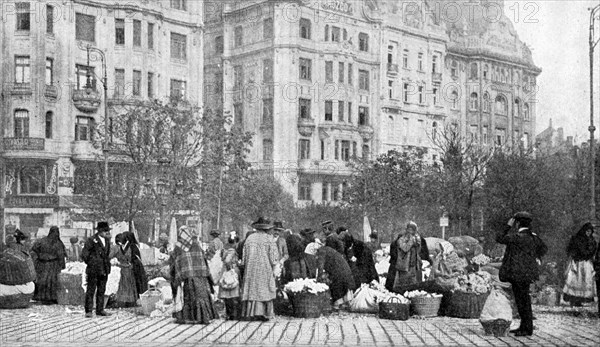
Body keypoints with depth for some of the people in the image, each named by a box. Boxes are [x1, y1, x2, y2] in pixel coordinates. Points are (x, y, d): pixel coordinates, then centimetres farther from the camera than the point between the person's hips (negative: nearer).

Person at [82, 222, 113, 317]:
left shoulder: (107, 240, 10)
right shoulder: (91, 240, -11)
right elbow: (84, 255, -8)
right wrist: (90, 264, -1)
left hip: (104, 270, 6)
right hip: (93, 270, -6)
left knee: (101, 291, 10)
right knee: (91, 290, -2)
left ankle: (100, 310, 16)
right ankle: (88, 311, 2)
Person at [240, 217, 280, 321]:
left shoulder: (249, 238, 5)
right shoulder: (268, 239, -5)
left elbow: (244, 256, 8)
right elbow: (274, 256, -6)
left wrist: (245, 268, 16)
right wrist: (273, 269, 1)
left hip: (250, 269, 3)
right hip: (265, 269, -3)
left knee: (251, 289, 6)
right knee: (263, 290, 1)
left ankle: (249, 313, 3)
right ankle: (262, 313, -2)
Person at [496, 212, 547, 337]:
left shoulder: (517, 237, -20)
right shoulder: (533, 236, 6)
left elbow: (499, 238, -11)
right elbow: (544, 248, 22)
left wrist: (508, 226, -5)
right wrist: (535, 258, 21)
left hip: (519, 274, -9)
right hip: (527, 273, 9)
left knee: (523, 301, -1)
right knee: (523, 300, 17)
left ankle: (528, 329, 6)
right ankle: (524, 326, 26)